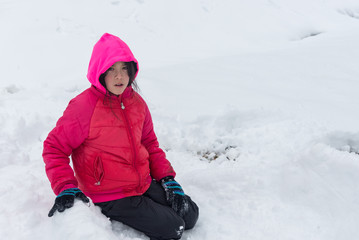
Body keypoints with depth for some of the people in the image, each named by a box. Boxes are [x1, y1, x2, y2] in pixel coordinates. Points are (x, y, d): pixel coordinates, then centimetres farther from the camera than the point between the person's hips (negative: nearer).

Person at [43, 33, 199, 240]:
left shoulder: (136, 102, 1)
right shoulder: (83, 107, -19)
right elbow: (54, 147, -11)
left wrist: (167, 177, 3)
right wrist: (66, 188, -22)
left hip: (144, 184, 7)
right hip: (110, 197, -6)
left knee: (190, 215, 8)